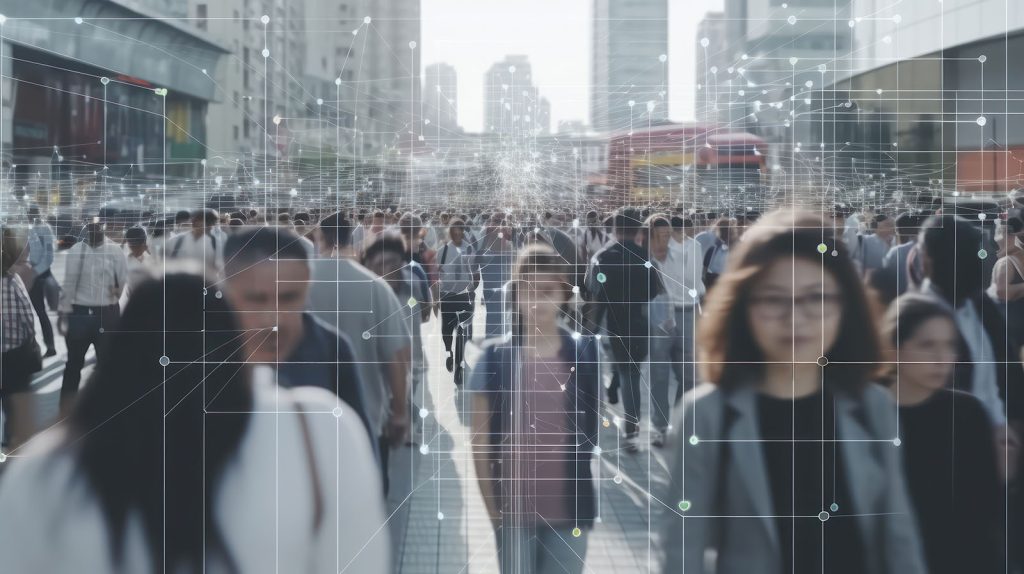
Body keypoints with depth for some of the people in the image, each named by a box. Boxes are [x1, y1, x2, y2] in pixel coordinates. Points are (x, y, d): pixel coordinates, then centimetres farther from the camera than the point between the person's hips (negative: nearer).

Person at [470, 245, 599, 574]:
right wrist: (493, 508, -4)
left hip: (568, 509, 1)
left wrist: (588, 505, 3)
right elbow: (480, 441, -1)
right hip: (514, 510, -1)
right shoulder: (496, 356, -4)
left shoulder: (585, 353, -1)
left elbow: (594, 429, 6)